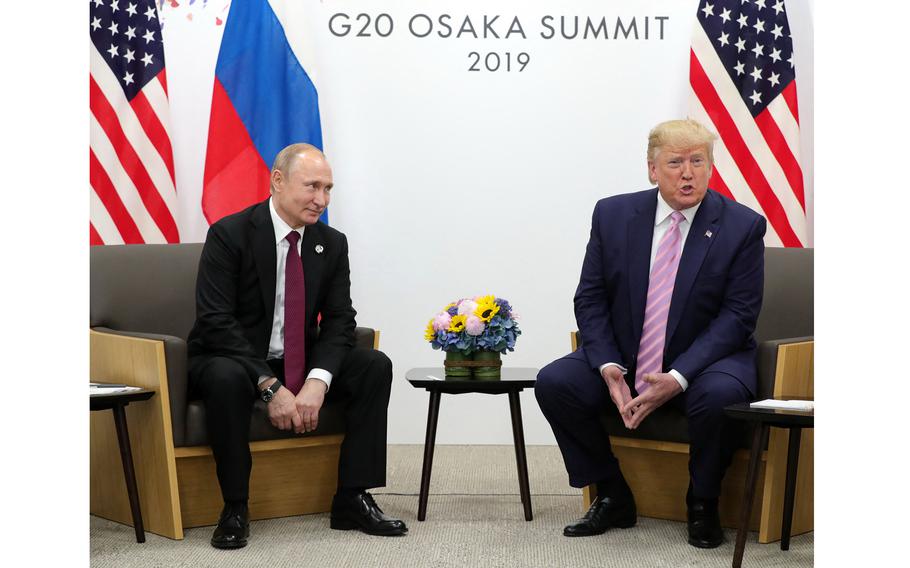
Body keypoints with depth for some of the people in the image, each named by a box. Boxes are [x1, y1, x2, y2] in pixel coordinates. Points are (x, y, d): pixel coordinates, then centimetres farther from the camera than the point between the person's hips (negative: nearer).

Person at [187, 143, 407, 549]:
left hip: (299, 364, 5)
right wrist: (270, 387, -29)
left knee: (375, 366, -14)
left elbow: (339, 321, -3)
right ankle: (235, 508, -22)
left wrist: (317, 382, -23)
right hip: (232, 360, -5)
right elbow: (216, 321, -22)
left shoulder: (332, 244, 1)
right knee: (226, 377, -39)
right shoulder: (229, 235, -15)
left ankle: (352, 499, -10)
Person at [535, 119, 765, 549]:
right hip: (623, 359, 3)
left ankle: (702, 507, -6)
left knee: (719, 395, -35)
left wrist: (677, 379, -24)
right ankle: (613, 498, 1)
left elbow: (737, 316, -12)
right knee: (553, 382, -18)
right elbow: (590, 299, 2)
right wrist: (608, 367, -16)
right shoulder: (613, 215, 0)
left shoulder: (742, 227, -8)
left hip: (704, 361, -3)